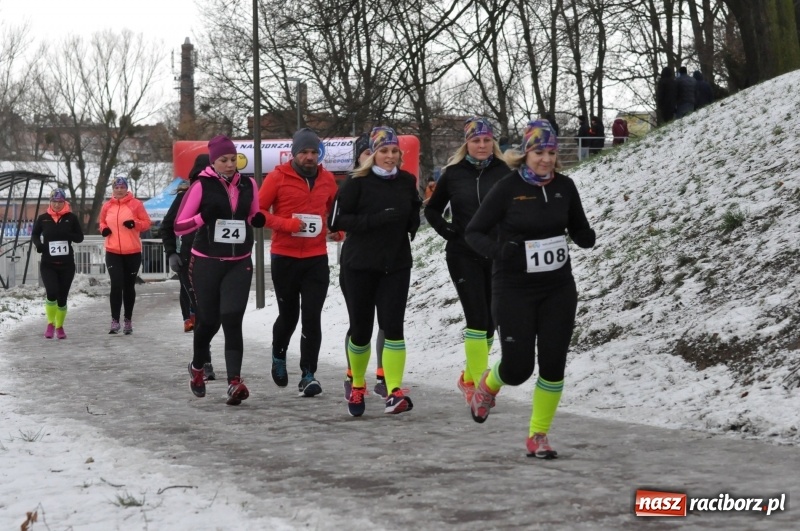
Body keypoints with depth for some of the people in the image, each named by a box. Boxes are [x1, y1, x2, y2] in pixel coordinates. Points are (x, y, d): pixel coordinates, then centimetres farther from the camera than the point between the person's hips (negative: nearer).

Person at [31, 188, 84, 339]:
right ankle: (50, 324, 3)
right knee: (51, 293, -19)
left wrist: (67, 234, -18)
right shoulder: (43, 218, 0)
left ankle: (59, 327, 27)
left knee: (62, 297, 6)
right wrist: (38, 243, -10)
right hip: (48, 264, -1)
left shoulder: (71, 218, -1)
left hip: (67, 264, 1)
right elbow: (34, 234, 12)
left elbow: (80, 237, 2)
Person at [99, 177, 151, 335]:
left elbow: (146, 222, 1)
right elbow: (102, 222, 20)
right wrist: (104, 229, -2)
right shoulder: (107, 206, 6)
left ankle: (128, 321, 18)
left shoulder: (135, 204, -1)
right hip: (113, 252, 1)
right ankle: (115, 321, -8)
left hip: (133, 252, 0)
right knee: (116, 285, -11)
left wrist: (135, 224, -17)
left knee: (129, 286, 8)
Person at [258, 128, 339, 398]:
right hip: (284, 258, -2)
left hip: (317, 258, 2)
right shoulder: (278, 177, -5)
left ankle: (308, 375, 0)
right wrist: (286, 224, -17)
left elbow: (335, 210, 22)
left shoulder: (327, 179, 5)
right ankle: (279, 356, 40)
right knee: (288, 315, 11)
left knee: (312, 317, -6)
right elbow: (258, 210, -7)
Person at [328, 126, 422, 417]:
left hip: (396, 264, 2)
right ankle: (357, 385, 29)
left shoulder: (407, 181, 5)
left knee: (393, 326, -10)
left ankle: (395, 392, -10)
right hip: (360, 264, -2)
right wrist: (376, 219, -23)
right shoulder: (357, 183, -8)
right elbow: (337, 220, -12)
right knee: (360, 329, 6)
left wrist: (412, 222, -1)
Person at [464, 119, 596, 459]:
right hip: (514, 290, -3)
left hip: (558, 290, 3)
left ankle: (538, 436, 16)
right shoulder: (508, 188, -11)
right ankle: (489, 385, 34)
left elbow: (579, 230, 13)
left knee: (553, 364, 0)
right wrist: (498, 251, -26)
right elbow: (474, 232, -7)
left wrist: (588, 238, -11)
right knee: (518, 367, -3)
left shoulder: (564, 187, 1)